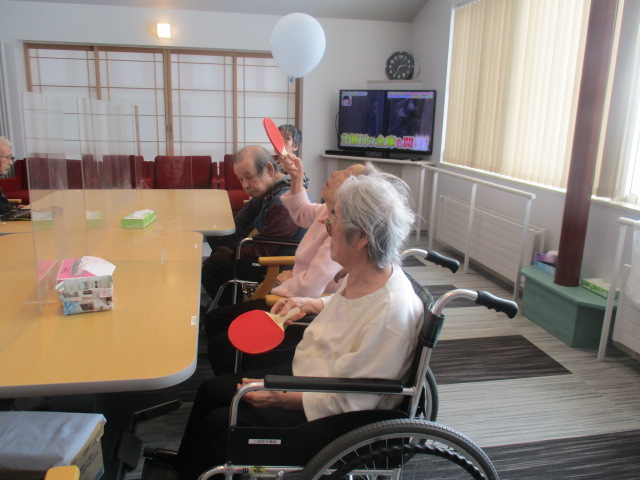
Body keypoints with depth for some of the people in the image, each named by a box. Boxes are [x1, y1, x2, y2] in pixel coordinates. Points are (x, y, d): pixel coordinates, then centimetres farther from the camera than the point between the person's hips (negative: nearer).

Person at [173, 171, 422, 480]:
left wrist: (281, 397, -23)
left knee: (218, 422, -6)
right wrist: (309, 304, 6)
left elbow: (348, 402, -27)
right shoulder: (359, 276, -6)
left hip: (326, 418, -8)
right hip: (305, 374, 9)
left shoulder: (391, 314, -33)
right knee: (211, 390, 11)